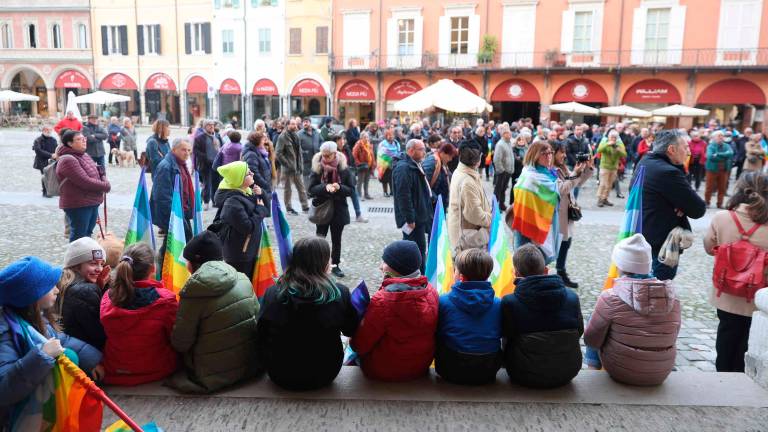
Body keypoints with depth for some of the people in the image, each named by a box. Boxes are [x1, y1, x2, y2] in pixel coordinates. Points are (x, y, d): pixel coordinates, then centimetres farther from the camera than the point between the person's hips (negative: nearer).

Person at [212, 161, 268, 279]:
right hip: (237, 253, -9)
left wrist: (259, 196, -3)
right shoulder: (233, 202, -24)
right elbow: (247, 227, -27)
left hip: (248, 250, 9)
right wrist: (260, 209, -15)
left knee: (247, 281, 19)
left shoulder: (246, 192, 4)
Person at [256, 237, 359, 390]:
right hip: (324, 376, -1)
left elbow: (261, 336, -2)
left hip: (280, 377, 1)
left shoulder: (272, 293, -13)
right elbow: (351, 331, 0)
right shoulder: (339, 293, -16)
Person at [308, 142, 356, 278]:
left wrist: (339, 187, -24)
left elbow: (351, 189, -4)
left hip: (339, 209, 1)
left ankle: (335, 265, 25)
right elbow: (311, 189, -8)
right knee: (320, 237, 0)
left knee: (336, 239, 12)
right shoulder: (317, 168, -6)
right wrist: (325, 187, -26)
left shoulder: (344, 168, -6)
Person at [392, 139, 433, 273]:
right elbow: (403, 196, -24)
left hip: (420, 217, 11)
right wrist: (410, 219, -25)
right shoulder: (403, 168, -18)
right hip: (413, 219, -11)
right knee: (418, 249, -5)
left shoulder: (415, 166, 17)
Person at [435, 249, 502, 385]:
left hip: (451, 373, -2)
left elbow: (436, 334, 0)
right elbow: (501, 333, 8)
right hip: (488, 374, 2)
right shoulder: (498, 304, -4)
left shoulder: (443, 302, -10)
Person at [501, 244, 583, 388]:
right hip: (568, 374, 3)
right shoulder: (571, 297, -8)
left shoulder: (509, 303, -19)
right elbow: (579, 332, 7)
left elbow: (505, 334, -4)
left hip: (526, 378, -3)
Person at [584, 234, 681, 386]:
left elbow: (591, 340, -11)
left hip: (621, 373, -3)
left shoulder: (610, 298, -20)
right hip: (661, 375, 4)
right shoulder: (672, 298, -8)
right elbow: (671, 340, 5)